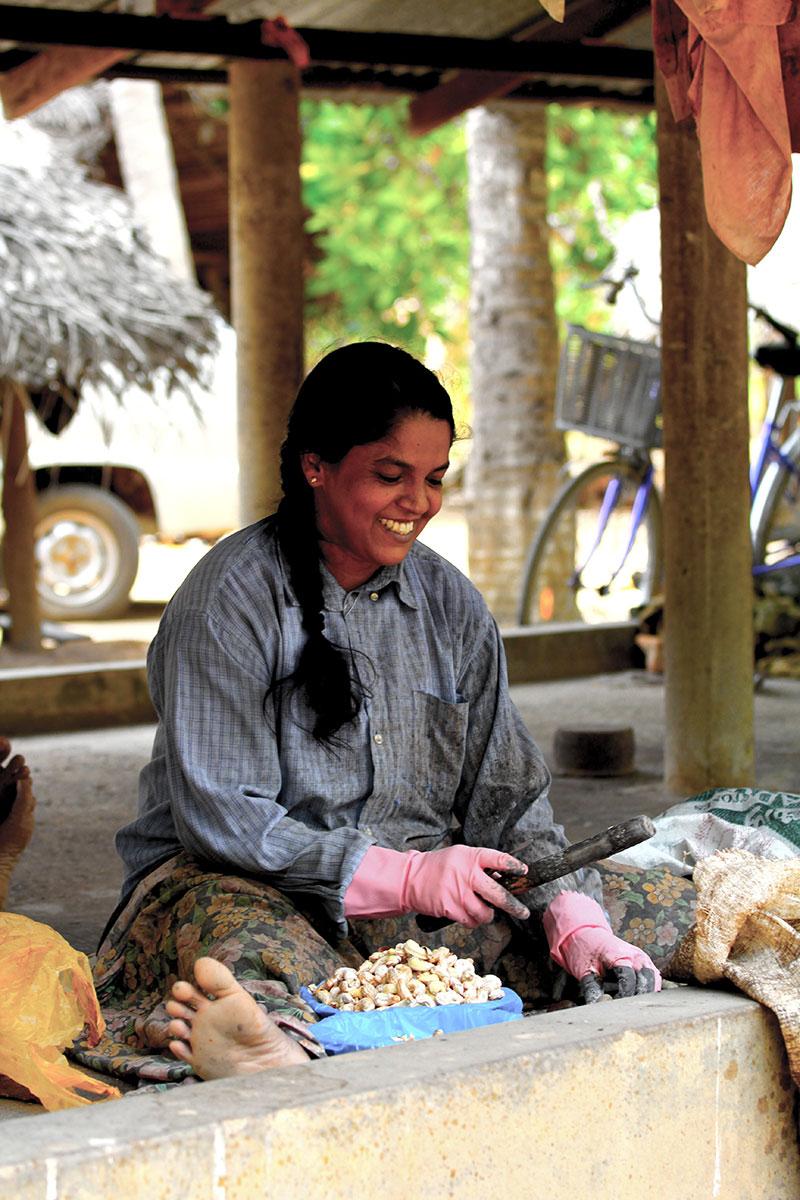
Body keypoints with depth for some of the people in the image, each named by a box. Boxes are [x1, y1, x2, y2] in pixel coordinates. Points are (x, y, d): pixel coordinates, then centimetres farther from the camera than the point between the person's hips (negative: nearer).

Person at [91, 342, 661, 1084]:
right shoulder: (234, 596, -8)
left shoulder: (451, 606, 10)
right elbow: (220, 816, -16)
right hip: (228, 879, -5)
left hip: (411, 908, 5)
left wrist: (573, 919, -14)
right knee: (238, 924, -38)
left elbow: (505, 797, 6)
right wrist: (407, 875, -24)